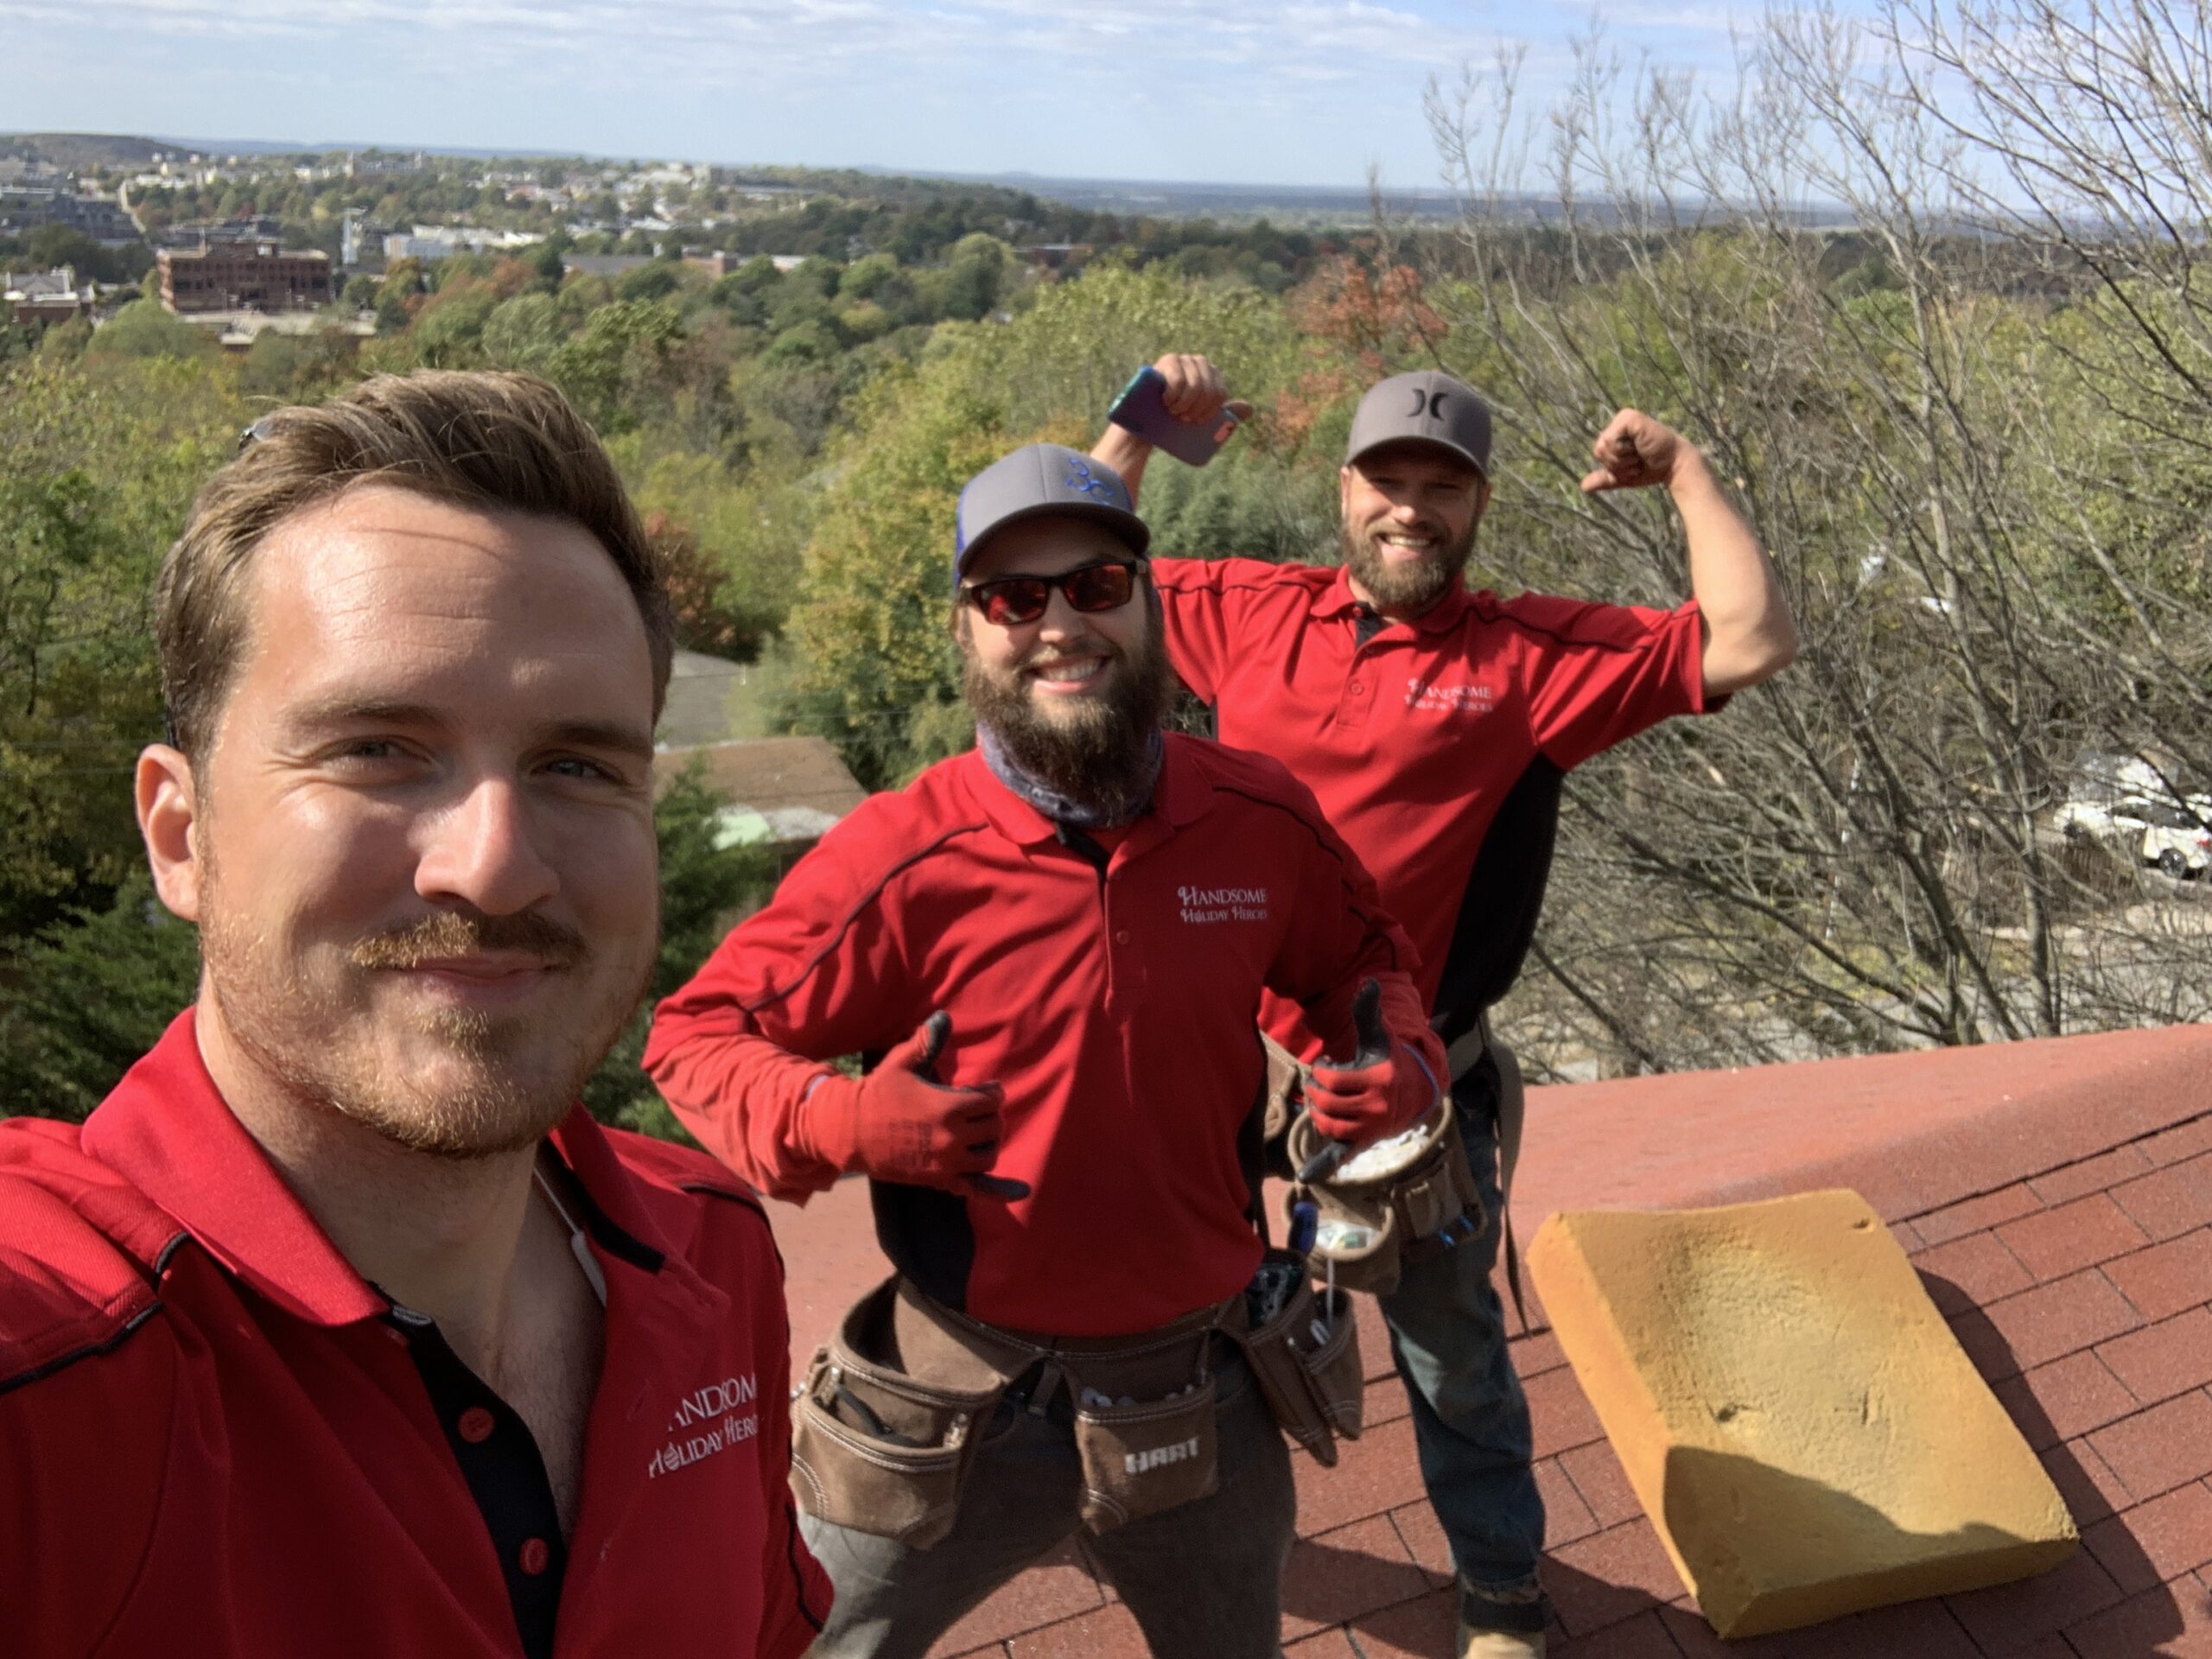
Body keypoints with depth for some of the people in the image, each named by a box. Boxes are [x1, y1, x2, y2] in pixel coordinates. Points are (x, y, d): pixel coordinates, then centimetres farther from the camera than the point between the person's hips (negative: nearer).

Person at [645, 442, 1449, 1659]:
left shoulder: (1261, 818, -8)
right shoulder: (901, 859, -19)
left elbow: (1357, 955, 11)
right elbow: (699, 1032, -10)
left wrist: (1403, 1060, -9)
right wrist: (833, 1123, -28)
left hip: (1203, 1402, 3)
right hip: (957, 1407, -2)